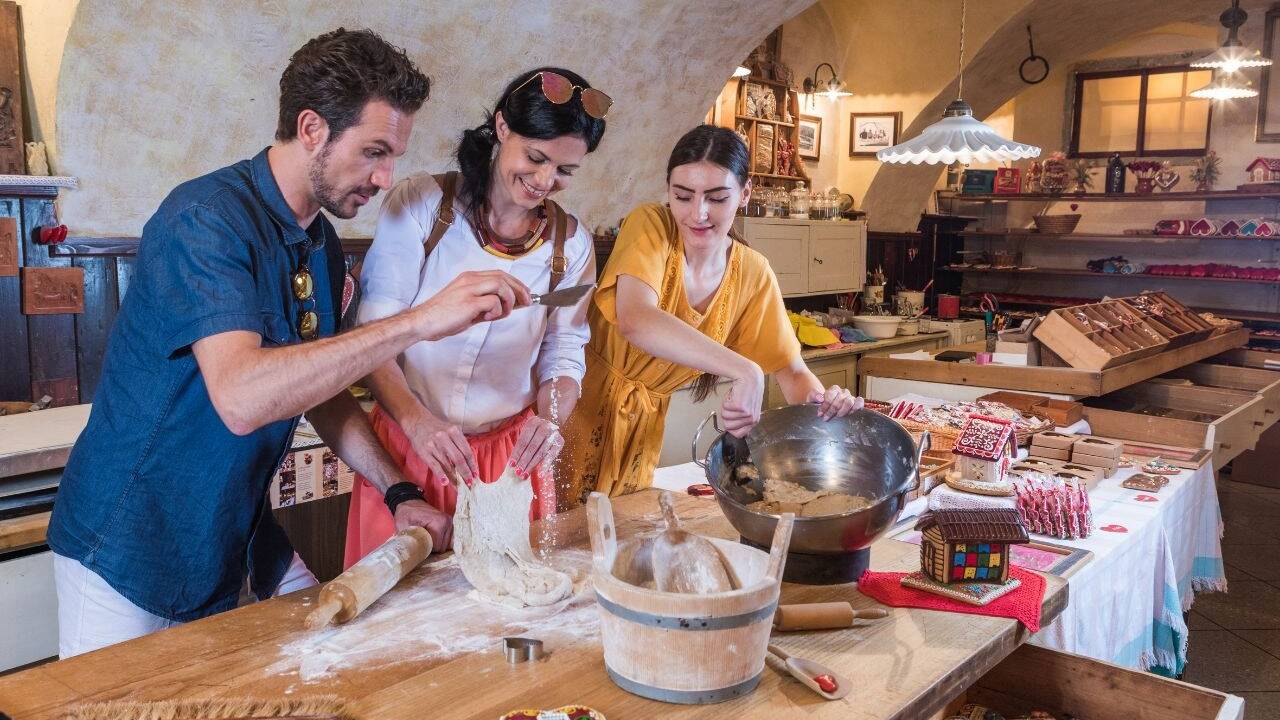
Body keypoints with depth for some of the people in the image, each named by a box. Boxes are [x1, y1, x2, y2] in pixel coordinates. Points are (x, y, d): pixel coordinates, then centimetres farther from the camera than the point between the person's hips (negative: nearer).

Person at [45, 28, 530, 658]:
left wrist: (397, 493, 2)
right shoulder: (207, 217, -24)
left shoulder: (322, 245, 3)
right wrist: (418, 321, -41)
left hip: (239, 535, 8)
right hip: (130, 548, -7)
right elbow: (241, 397, -39)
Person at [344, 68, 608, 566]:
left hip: (511, 454, 3)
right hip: (407, 447, -2)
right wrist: (417, 421, -28)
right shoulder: (419, 204, -11)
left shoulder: (571, 243, 0)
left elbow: (564, 360, 7)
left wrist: (550, 418, -15)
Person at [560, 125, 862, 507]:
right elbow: (635, 319, -35)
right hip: (585, 406, -3)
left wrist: (821, 400, -24)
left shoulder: (753, 274, -4)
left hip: (643, 426, 4)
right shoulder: (651, 226, -17)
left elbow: (792, 370, 0)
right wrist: (745, 372, -44)